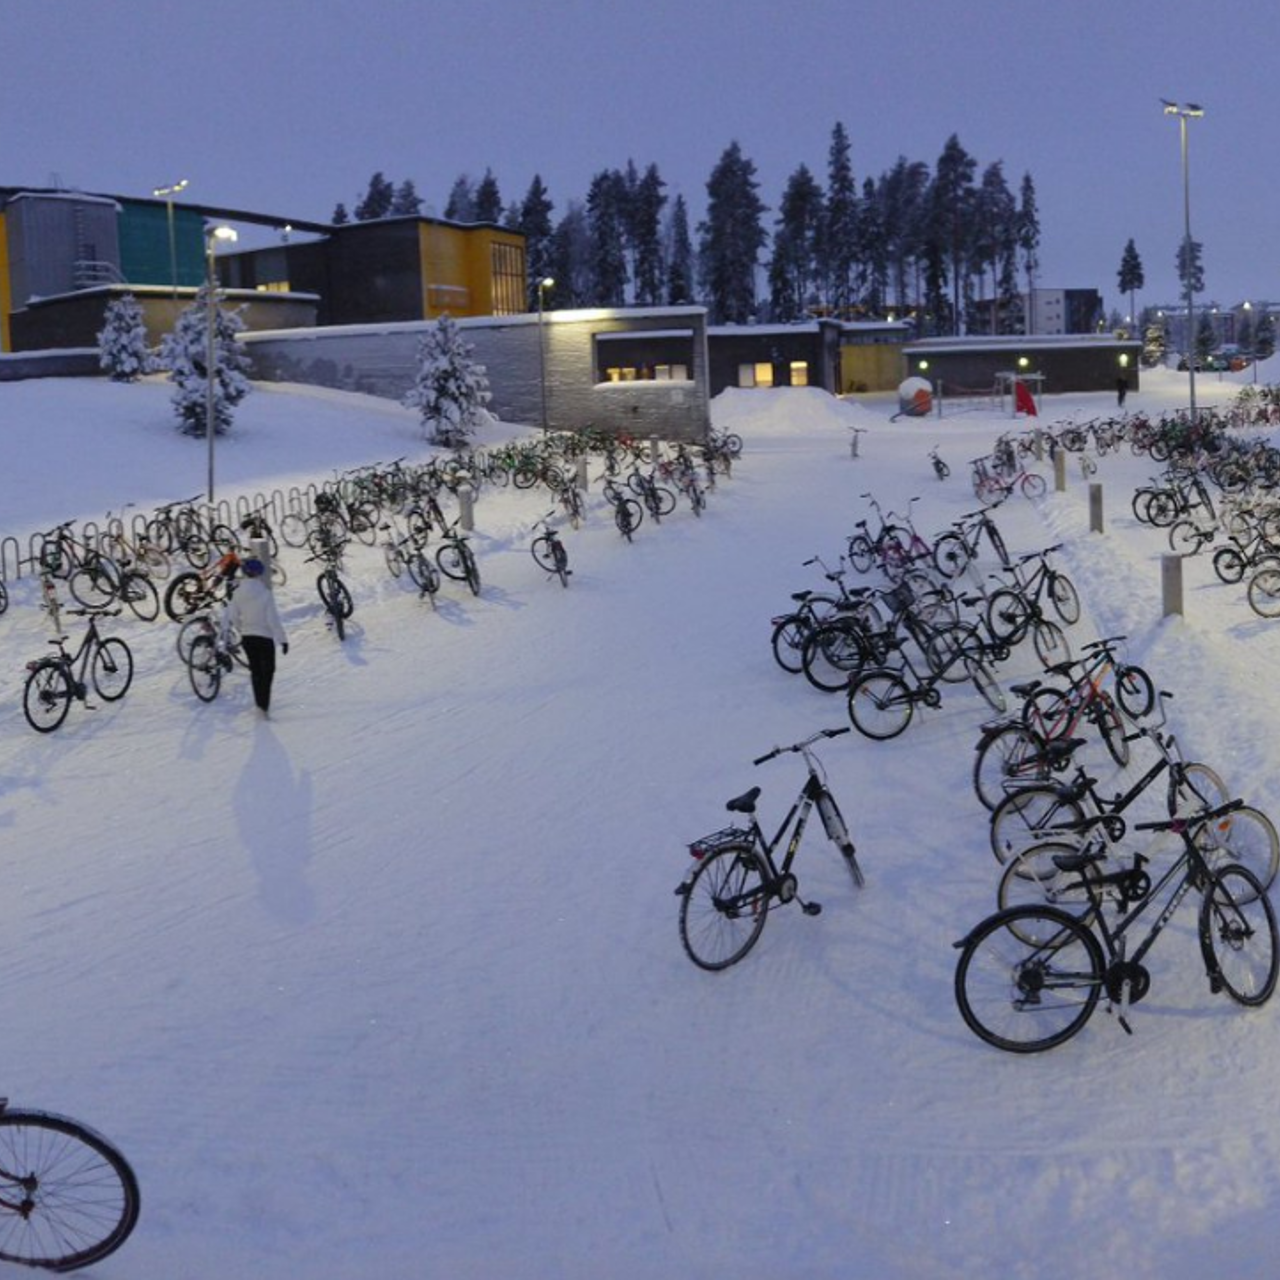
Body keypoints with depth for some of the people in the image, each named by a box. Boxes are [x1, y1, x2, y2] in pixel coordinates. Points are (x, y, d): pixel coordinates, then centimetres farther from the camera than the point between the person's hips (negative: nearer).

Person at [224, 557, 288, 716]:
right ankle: (264, 705, -7)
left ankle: (260, 703, 23)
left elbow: (232, 617, 5)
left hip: (247, 636, 5)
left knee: (255, 670, 18)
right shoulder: (265, 594, -18)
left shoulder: (238, 593, -4)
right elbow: (273, 619, -17)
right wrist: (283, 639, -10)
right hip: (265, 637, -5)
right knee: (267, 670, 6)